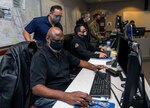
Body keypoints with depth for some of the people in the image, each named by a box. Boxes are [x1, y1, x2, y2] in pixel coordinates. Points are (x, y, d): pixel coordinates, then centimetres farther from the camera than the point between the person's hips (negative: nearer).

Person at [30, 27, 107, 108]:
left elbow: (78, 62, 25)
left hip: (67, 88, 8)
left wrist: (93, 67, 5)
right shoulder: (40, 56, -17)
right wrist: (64, 96, -43)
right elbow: (36, 88, -29)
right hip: (48, 97, -7)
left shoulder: (63, 52, 9)